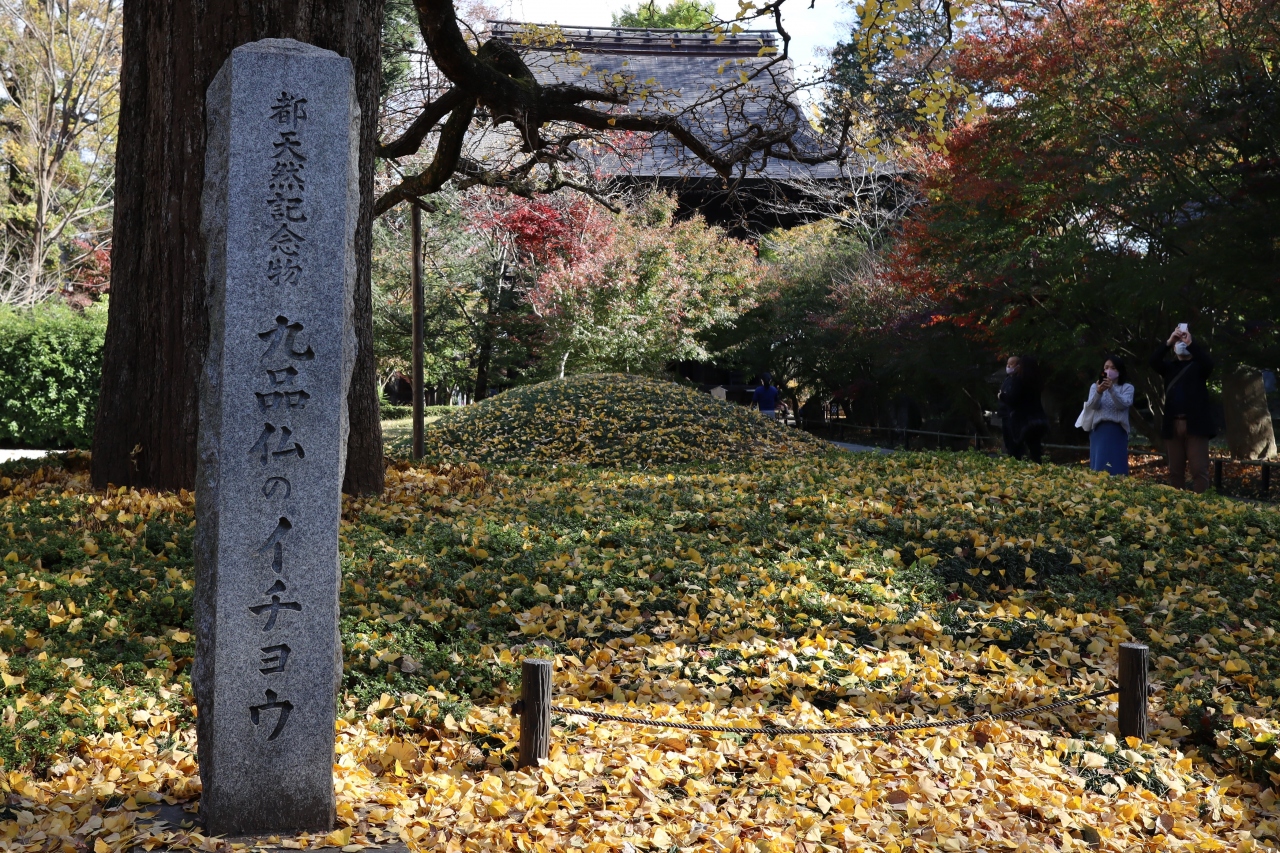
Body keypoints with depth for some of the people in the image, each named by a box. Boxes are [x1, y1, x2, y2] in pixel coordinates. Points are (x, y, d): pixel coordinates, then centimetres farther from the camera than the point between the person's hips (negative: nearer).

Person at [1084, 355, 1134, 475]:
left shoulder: (1127, 387, 8)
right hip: (1099, 430, 1)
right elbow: (1092, 406, -5)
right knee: (1099, 466, -2)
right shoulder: (1095, 386, 12)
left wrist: (1111, 389, -26)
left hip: (1118, 431, -1)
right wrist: (1099, 392, -26)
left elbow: (1123, 404, -11)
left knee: (1116, 466, -4)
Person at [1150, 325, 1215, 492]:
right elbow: (1154, 361, -5)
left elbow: (1208, 363, -12)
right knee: (1175, 470, 5)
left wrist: (1191, 343, -19)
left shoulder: (1198, 366, 10)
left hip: (1195, 424, -2)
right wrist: (1168, 342, -16)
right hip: (1173, 425, 2)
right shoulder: (1169, 366, 15)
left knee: (1199, 469, -7)